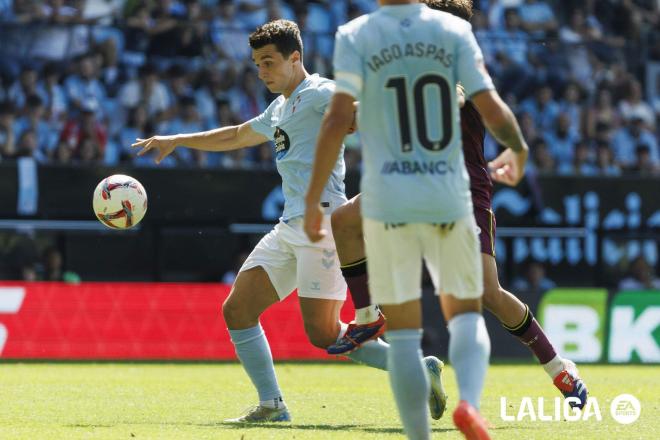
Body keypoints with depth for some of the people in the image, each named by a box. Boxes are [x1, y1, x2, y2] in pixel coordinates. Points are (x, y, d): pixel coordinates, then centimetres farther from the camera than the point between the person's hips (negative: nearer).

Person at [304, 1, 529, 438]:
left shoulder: (356, 36, -1)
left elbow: (338, 118, -10)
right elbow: (492, 109, -3)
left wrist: (313, 199, -5)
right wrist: (518, 150, 18)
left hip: (386, 201, -1)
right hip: (448, 197, 1)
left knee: (403, 332, 8)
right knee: (465, 313, 14)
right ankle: (469, 400, -14)